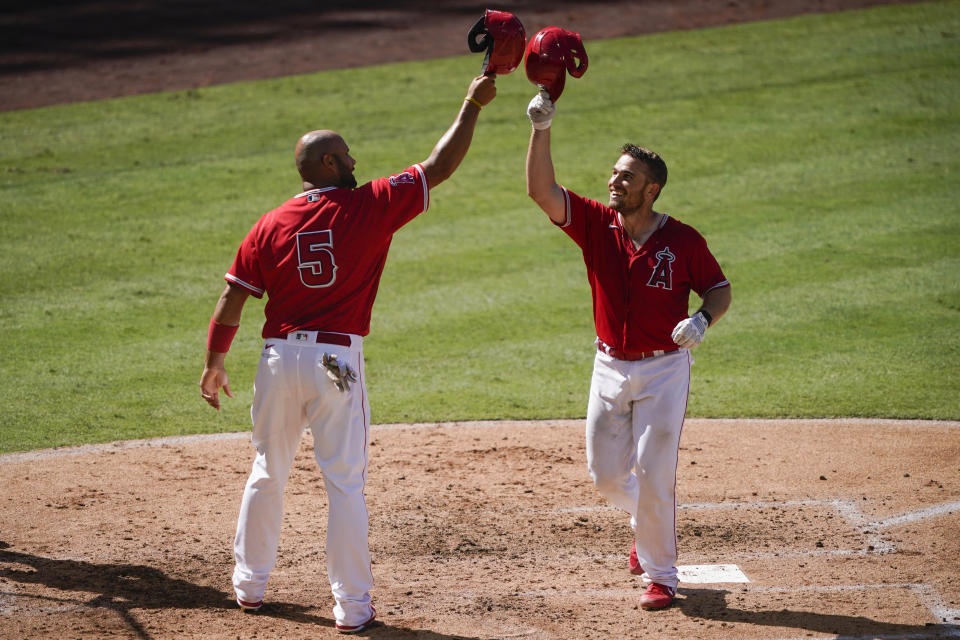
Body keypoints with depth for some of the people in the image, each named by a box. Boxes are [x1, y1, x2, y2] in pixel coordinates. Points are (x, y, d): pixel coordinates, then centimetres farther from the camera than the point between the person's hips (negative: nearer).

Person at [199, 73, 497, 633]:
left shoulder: (272, 225, 3)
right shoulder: (371, 207, -5)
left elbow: (232, 300, 2)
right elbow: (440, 167, -1)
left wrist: (215, 363, 12)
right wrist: (472, 105, 9)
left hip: (279, 359, 3)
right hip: (338, 362, -3)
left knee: (268, 473, 18)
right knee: (345, 484, 2)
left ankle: (250, 585, 27)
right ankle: (353, 607, 3)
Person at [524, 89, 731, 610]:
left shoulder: (683, 241, -10)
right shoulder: (596, 224, -4)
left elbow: (720, 288, 0)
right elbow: (541, 190, -14)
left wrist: (703, 319, -22)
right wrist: (542, 129, -27)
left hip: (664, 370, -4)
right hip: (610, 367, 4)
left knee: (653, 474, -7)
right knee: (605, 473, 11)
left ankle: (660, 575, 5)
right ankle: (649, 526, 41)